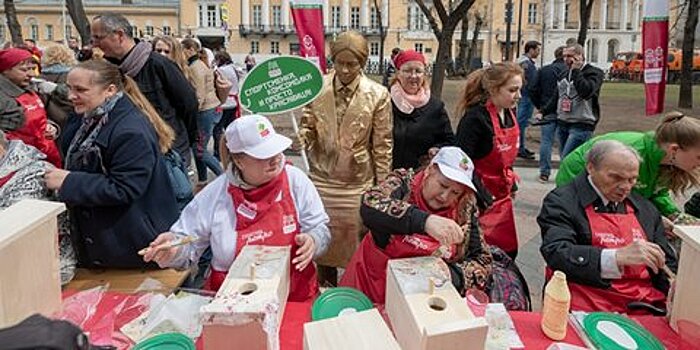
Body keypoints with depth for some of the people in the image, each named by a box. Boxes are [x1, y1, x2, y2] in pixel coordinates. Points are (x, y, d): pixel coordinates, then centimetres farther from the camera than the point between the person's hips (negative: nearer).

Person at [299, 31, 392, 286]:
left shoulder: (378, 95, -6)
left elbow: (382, 144, -2)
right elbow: (308, 127, 6)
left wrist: (382, 188, -2)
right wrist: (298, 138, -18)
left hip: (358, 184, -2)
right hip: (321, 180, 2)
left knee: (355, 248, 7)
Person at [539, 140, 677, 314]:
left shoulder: (646, 209, 18)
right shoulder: (561, 201, -1)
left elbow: (667, 264, 24)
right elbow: (556, 254, -15)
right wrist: (618, 257, -27)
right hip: (589, 310, -5)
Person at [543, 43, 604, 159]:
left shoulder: (593, 73, -5)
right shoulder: (563, 74, 17)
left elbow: (586, 91, -24)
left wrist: (576, 70, -17)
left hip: (581, 126, -7)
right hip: (562, 124, 7)